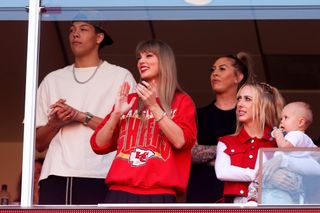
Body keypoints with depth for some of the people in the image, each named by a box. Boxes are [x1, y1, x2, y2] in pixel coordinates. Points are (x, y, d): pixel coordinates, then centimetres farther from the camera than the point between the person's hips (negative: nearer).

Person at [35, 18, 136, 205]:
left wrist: (80, 116, -6)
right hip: (55, 176, 3)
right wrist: (55, 123, -3)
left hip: (98, 178, -3)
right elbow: (39, 143, 19)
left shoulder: (120, 76, 10)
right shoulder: (52, 80, 21)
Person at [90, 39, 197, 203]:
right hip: (120, 192, 3)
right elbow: (99, 145, 16)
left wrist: (153, 106, -9)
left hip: (158, 195, -3)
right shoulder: (128, 101, 21)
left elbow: (180, 141, -6)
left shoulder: (181, 101, 12)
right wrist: (116, 113, 2)